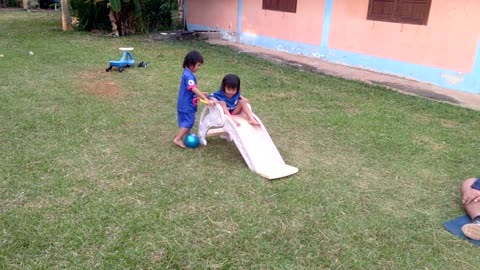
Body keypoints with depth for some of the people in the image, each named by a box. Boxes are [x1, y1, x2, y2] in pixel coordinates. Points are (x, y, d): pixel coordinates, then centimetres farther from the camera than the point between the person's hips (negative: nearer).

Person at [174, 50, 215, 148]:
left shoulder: (188, 73, 8)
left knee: (189, 121, 20)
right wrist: (206, 99, -38)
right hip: (186, 104, -10)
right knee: (188, 122, -3)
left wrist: (201, 93, 6)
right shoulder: (188, 76, -24)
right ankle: (177, 139, 4)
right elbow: (194, 89, -35)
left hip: (187, 103, 10)